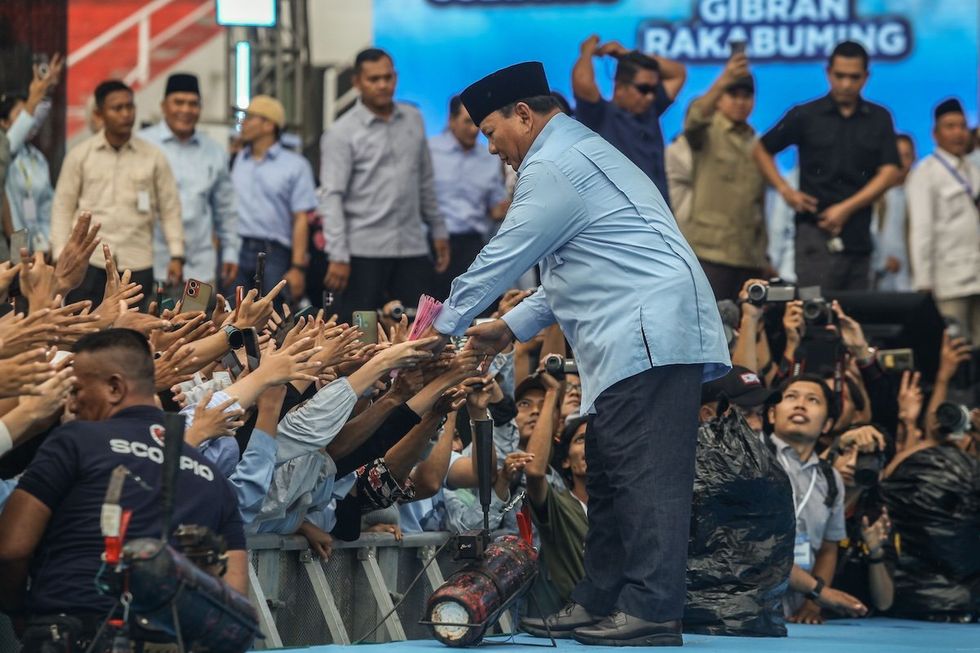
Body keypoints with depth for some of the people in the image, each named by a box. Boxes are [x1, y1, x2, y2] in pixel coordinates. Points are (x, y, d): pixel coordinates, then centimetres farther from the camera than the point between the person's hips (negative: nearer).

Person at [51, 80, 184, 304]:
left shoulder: (153, 157, 6)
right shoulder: (79, 155, 5)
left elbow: (170, 209, 7)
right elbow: (63, 207, 6)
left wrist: (176, 256, -1)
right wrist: (61, 256, -1)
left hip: (137, 264, 0)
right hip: (88, 262, 0)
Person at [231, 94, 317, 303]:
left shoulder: (295, 166, 5)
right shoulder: (236, 162, 16)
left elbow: (301, 220, -1)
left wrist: (298, 268, -9)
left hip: (274, 255, -3)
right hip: (236, 252, 3)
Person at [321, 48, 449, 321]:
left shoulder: (414, 120, 12)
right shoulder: (341, 134, -4)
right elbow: (332, 197, -10)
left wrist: (438, 230, 18)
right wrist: (338, 256, -17)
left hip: (412, 248, 4)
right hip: (364, 251, -4)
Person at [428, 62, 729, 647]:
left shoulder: (553, 169, -8)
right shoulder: (581, 152, 25)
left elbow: (499, 262, -5)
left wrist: (443, 328, 6)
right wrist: (513, 327, 27)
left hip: (648, 336, -11)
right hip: (641, 341, 11)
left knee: (645, 477, -14)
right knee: (612, 477, 12)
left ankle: (651, 610, -17)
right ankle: (601, 603, 15)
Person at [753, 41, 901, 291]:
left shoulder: (879, 119, 7)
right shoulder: (806, 116, 3)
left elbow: (889, 172, 0)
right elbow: (762, 150, 11)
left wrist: (847, 208, -10)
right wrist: (785, 190, -3)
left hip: (858, 234, 3)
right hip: (816, 231, -3)